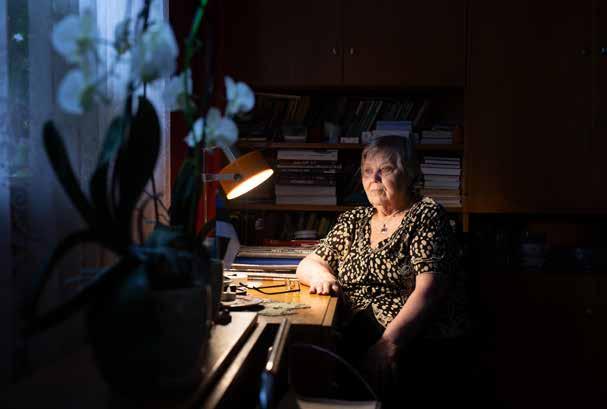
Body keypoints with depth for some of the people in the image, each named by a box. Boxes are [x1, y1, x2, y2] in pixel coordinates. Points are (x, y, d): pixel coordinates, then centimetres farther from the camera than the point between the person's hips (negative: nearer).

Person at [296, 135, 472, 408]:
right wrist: (321, 274, -7)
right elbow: (307, 264, 18)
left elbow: (428, 290, -12)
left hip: (418, 340, -4)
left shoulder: (426, 215, 0)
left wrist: (390, 341, -26)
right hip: (353, 335, 5)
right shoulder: (352, 221, 17)